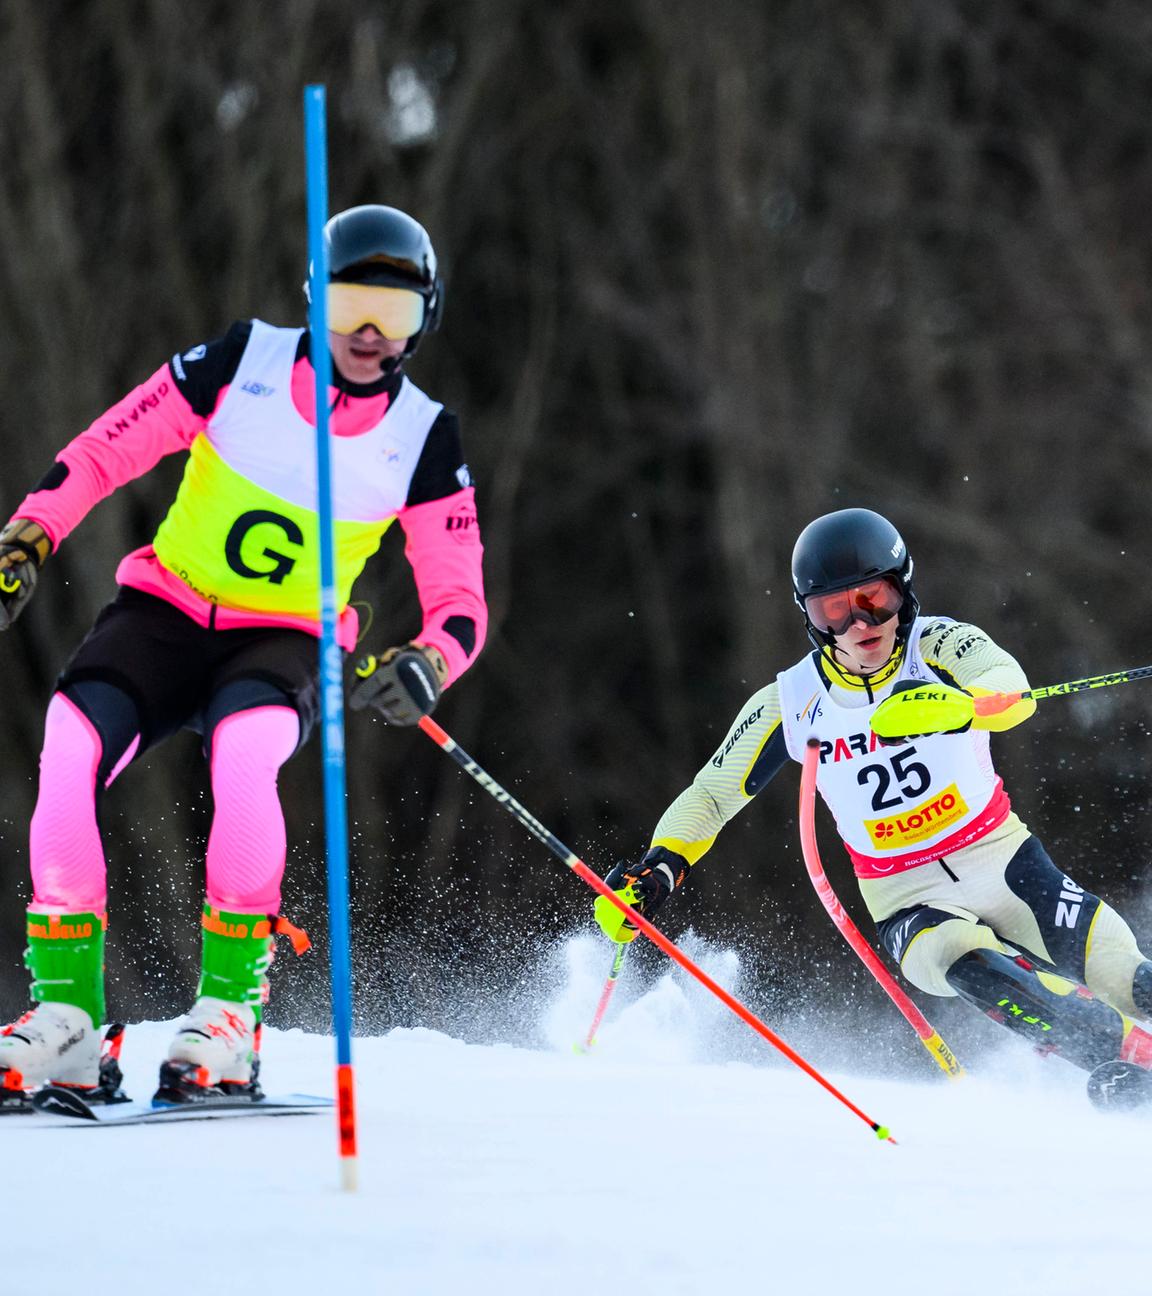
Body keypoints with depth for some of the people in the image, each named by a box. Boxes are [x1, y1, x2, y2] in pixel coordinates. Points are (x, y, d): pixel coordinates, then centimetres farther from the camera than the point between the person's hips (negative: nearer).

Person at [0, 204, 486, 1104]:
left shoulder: (424, 439, -4)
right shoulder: (243, 363, -5)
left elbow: (460, 607, -4)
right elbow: (102, 453, 0)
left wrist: (425, 666, -25)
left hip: (283, 643, -1)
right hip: (165, 614, 1)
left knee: (242, 753, -37)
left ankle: (231, 1011, -27)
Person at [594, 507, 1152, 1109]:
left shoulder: (938, 647, -9)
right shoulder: (790, 704, -4)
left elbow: (1010, 689, -30)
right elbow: (710, 796, 6)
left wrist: (952, 701, -52)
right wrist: (658, 869, -10)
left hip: (1001, 859, 1)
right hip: (910, 902, -1)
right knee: (977, 971, -33)